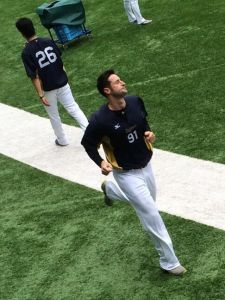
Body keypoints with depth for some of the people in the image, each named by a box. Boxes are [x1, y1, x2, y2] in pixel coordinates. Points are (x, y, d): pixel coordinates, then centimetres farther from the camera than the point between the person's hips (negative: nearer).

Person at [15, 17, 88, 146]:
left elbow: (34, 76, -18)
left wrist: (41, 95, -15)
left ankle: (62, 140, 33)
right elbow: (60, 60, 6)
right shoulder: (49, 42, -6)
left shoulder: (27, 52, -18)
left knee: (54, 116, 17)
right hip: (62, 83, 3)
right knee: (73, 108, 14)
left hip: (48, 89, -3)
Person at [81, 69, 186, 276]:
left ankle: (110, 189, 56)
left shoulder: (135, 102, -11)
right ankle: (169, 262, 11)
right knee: (152, 215, -5)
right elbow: (87, 143, -11)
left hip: (146, 165, 7)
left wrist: (149, 132, -9)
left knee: (149, 199, 31)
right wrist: (101, 162, -26)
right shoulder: (100, 119, -27)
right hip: (127, 174, -6)